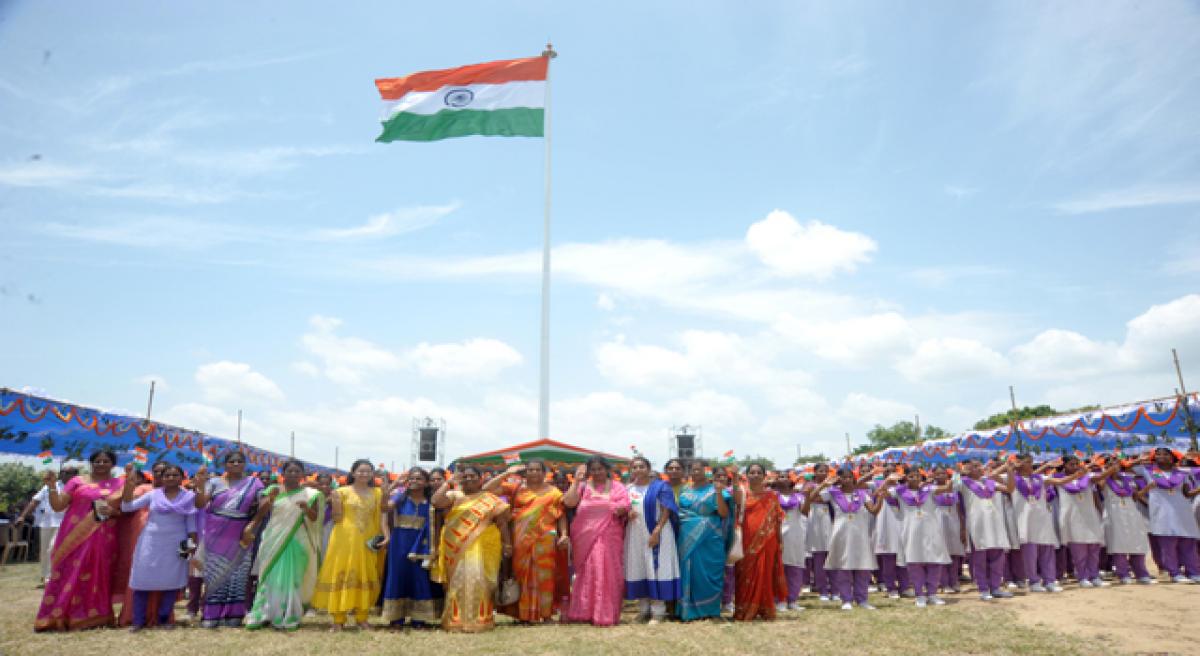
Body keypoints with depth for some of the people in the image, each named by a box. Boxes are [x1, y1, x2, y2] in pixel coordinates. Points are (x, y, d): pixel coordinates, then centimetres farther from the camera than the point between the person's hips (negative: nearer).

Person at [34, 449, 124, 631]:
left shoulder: (119, 484, 8)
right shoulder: (77, 481, 4)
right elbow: (57, 506, 1)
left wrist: (113, 512, -12)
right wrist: (51, 486, -12)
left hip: (103, 540, 1)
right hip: (75, 537, -1)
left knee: (98, 576, 4)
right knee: (69, 574, -2)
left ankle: (94, 616, 11)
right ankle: (59, 616, 6)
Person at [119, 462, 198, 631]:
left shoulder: (189, 497, 1)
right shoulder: (153, 495, 2)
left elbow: (191, 522, 5)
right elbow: (126, 507, -2)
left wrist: (193, 543, -3)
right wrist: (129, 484, -11)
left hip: (175, 544, 0)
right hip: (151, 542, 1)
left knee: (171, 581, 1)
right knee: (143, 579, 0)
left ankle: (163, 618, 14)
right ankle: (138, 620, 12)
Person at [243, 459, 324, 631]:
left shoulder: (310, 494, 2)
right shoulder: (273, 490, 4)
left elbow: (314, 518, -2)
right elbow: (260, 513, -1)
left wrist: (306, 508, -21)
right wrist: (271, 497, -18)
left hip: (296, 542, -1)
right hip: (274, 540, 1)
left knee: (292, 578, 1)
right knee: (270, 577, 2)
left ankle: (289, 617, 7)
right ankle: (262, 614, 9)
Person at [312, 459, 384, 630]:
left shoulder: (376, 493, 8)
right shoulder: (342, 491, -1)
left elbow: (378, 517, 7)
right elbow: (337, 519, -3)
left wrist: (384, 534, -7)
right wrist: (336, 502, -17)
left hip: (367, 540, 3)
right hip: (344, 538, -3)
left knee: (365, 577, 7)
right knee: (341, 575, 0)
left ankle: (361, 618, 17)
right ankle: (338, 619, 10)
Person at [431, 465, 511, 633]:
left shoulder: (491, 499, 7)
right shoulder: (454, 496, 8)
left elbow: (502, 523, 5)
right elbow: (436, 501, -11)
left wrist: (507, 544, -2)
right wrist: (449, 482, -6)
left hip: (482, 547, -1)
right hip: (458, 547, 1)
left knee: (479, 581, -7)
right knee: (460, 581, -1)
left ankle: (480, 619, 2)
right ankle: (458, 619, 7)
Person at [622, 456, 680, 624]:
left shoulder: (660, 486, -2)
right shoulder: (628, 489, 12)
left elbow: (666, 511, -8)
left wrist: (656, 531, -18)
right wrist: (627, 514, -7)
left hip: (655, 533, -5)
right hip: (635, 534, 5)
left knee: (655, 569, -6)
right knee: (638, 570, 5)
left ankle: (658, 611, -1)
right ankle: (643, 609, 14)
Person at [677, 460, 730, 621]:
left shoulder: (714, 489, -1)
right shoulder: (684, 491, 11)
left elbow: (724, 514, -10)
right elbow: (677, 513, 18)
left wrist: (719, 493, -20)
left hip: (709, 540, -3)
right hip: (688, 538, 3)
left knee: (707, 571, -1)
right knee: (689, 571, 4)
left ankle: (708, 609, 10)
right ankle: (689, 609, 13)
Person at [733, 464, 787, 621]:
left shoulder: (771, 495, 8)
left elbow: (778, 518, 9)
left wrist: (780, 540, 6)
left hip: (767, 541, 0)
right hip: (747, 541, 0)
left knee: (764, 573, 1)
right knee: (745, 574, 1)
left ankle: (764, 609, 11)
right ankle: (744, 610, 8)